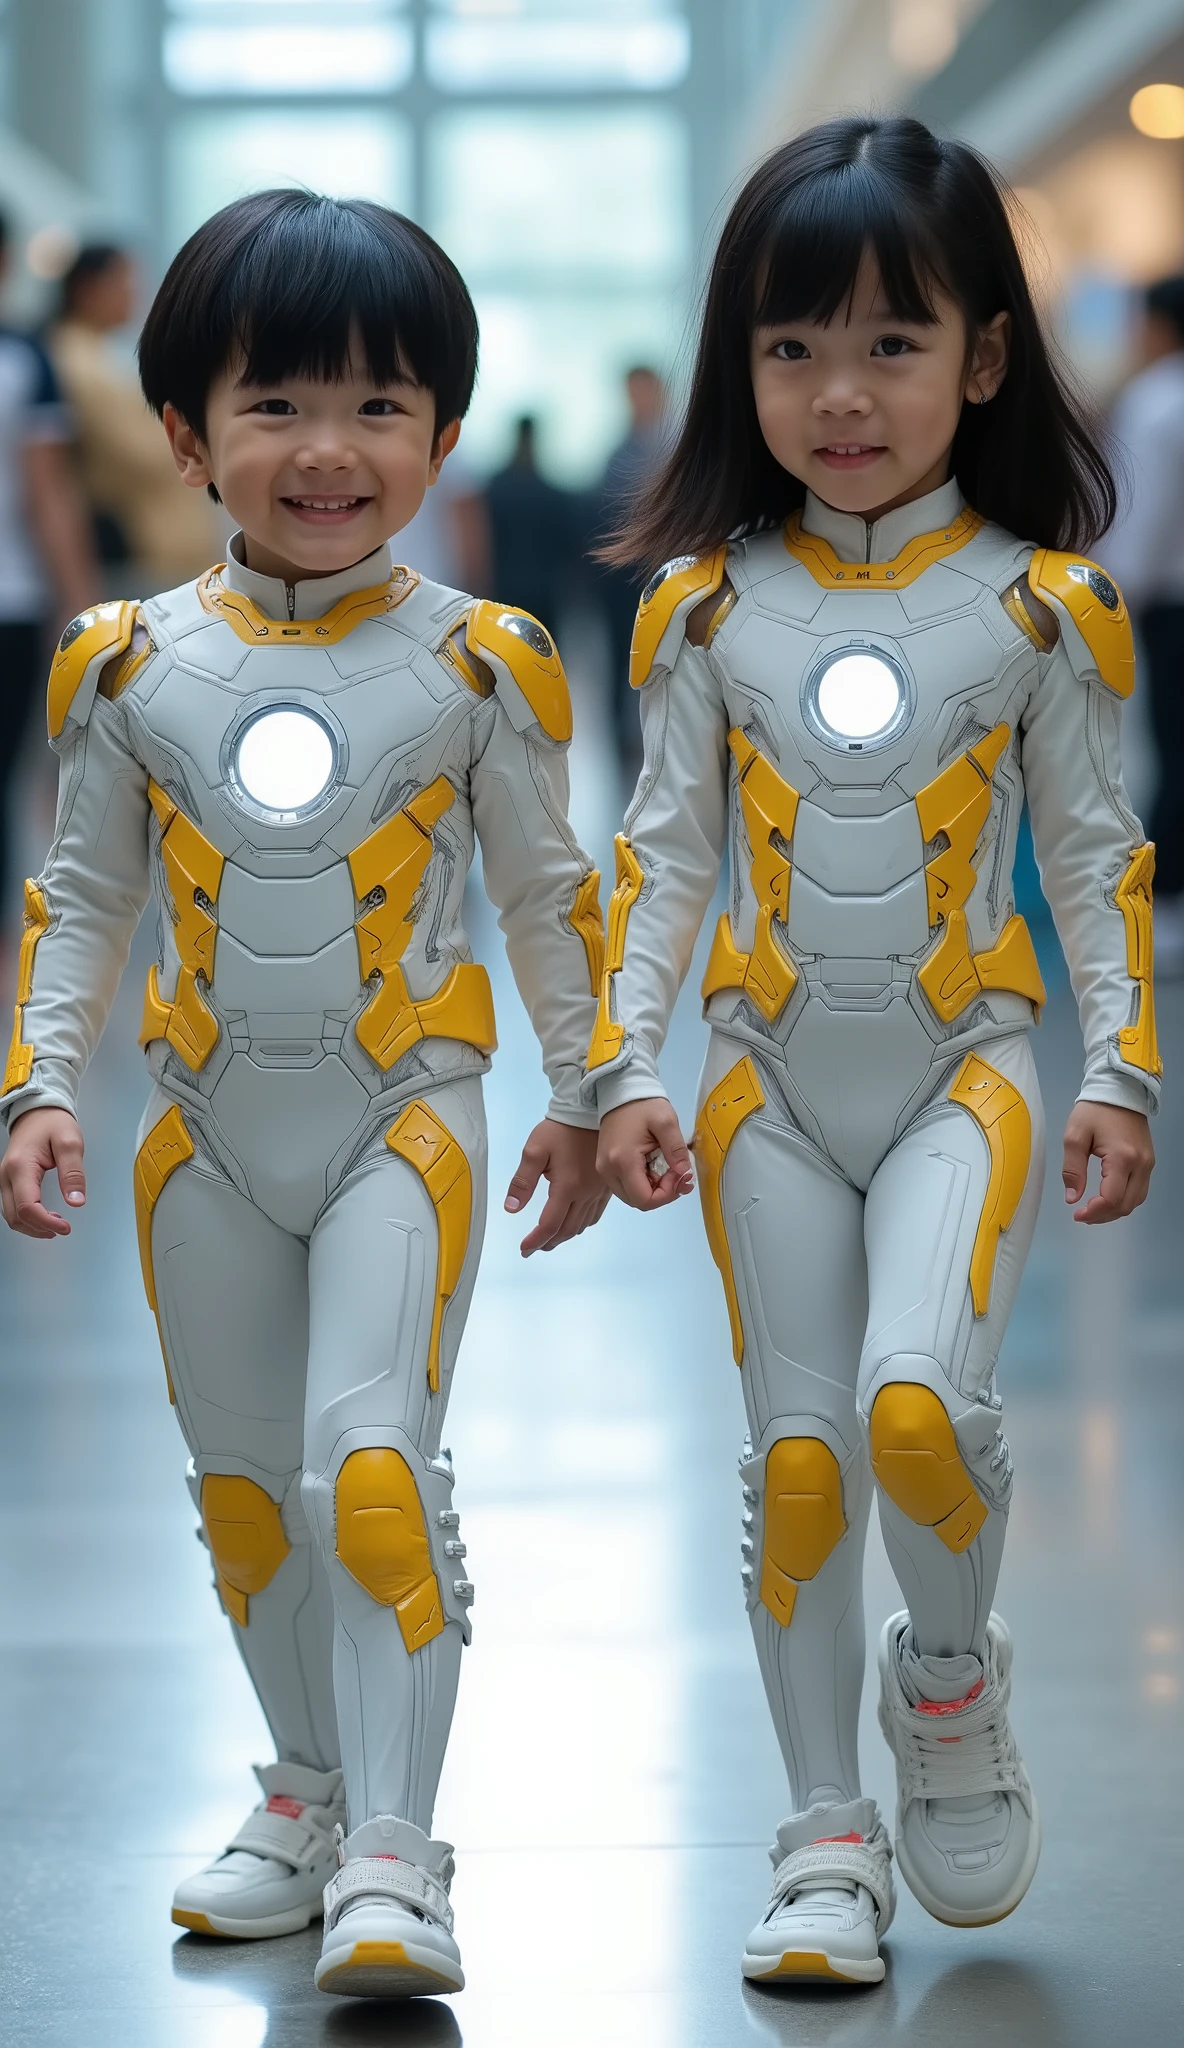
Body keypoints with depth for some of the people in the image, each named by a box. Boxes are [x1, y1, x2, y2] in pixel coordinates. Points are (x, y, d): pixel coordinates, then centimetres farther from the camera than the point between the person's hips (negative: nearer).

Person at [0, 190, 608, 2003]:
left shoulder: (479, 664, -5)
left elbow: (545, 891, 6)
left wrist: (582, 1098, 10)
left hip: (405, 1112, -3)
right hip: (208, 1126, 4)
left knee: (371, 1459, -17)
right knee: (244, 1482, 13)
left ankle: (392, 1854, -13)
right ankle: (311, 1791, 31)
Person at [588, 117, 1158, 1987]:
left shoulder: (1036, 605, -2)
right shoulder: (711, 605, 2)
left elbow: (1094, 851, 3)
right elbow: (667, 845, 6)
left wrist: (1122, 1069, -2)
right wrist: (626, 1063, -1)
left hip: (964, 1072, -2)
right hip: (773, 1086, 2)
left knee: (918, 1401, -22)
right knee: (796, 1460, 4)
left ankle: (954, 1676, 8)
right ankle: (828, 1837, 15)